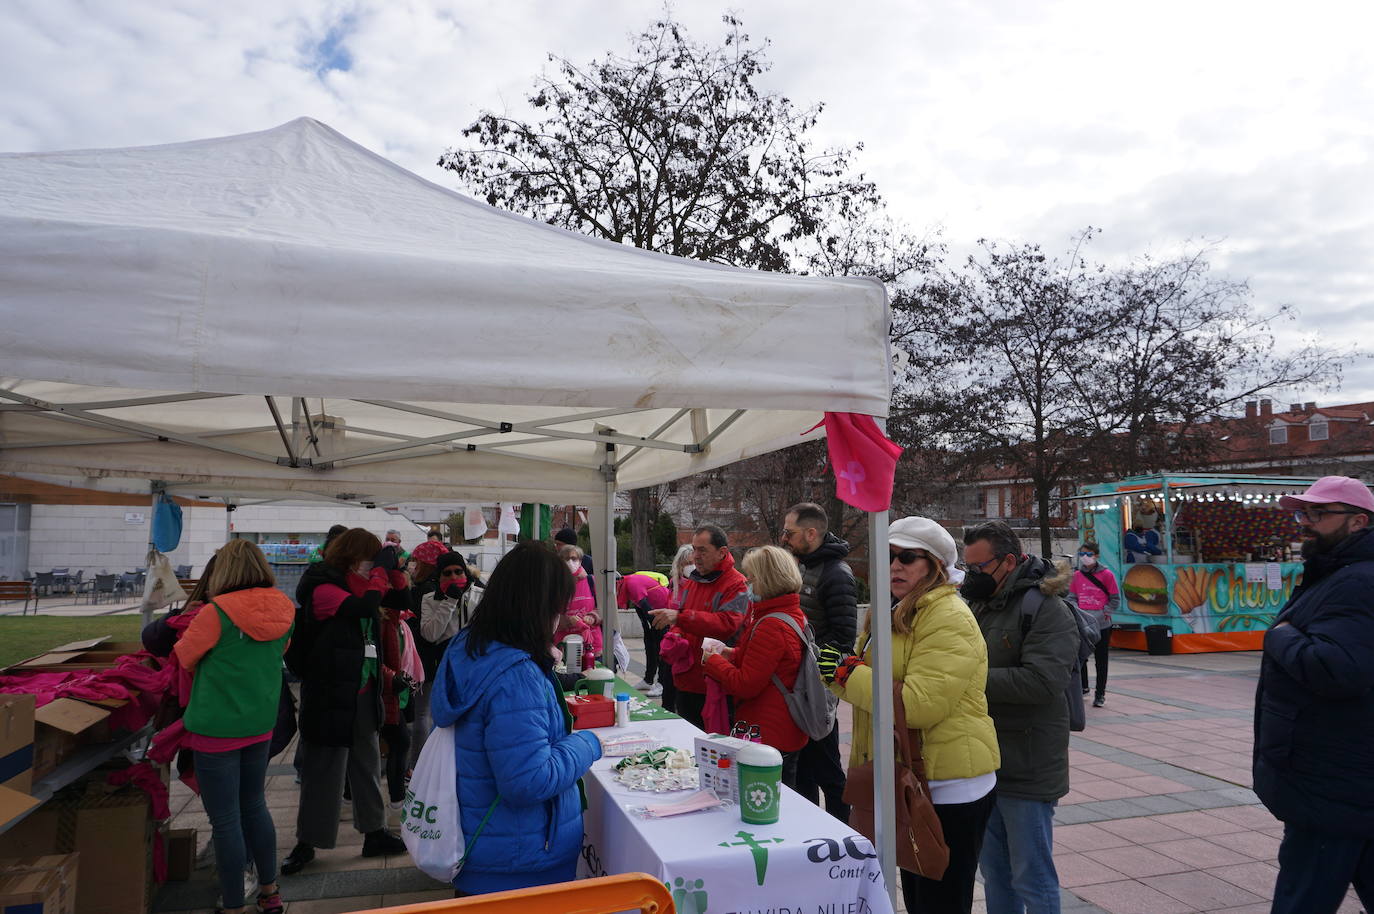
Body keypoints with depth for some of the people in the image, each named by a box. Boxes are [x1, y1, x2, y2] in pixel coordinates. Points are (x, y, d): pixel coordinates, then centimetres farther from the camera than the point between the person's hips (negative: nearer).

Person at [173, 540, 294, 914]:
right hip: (260, 723, 6)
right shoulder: (284, 610, -4)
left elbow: (184, 658, -2)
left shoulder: (217, 612, -19)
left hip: (217, 727, -5)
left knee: (225, 820, 6)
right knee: (254, 806, 22)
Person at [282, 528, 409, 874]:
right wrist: (380, 570, -19)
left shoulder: (358, 585, 8)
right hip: (330, 695, -8)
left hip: (363, 692, 8)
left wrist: (394, 569, -1)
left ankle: (374, 834, 26)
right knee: (323, 768, 4)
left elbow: (402, 594, 16)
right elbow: (366, 606, -30)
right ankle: (306, 843, 20)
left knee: (367, 763, 15)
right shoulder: (323, 589, -15)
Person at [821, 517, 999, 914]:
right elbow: (873, 683, 17)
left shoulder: (949, 618, -19)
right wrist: (836, 667, -4)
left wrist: (847, 672, -21)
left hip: (948, 788, -9)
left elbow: (919, 705, -28)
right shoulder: (897, 613, 11)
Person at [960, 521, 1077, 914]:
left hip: (1027, 771, -7)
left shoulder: (1047, 609, -14)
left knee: (1032, 880, 6)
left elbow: (1041, 681, -27)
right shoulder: (979, 606, 9)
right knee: (994, 872, 20)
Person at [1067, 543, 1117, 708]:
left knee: (1101, 660, 5)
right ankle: (1083, 687, 24)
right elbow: (1072, 597, 11)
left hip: (1102, 625, -3)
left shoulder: (1106, 574, -4)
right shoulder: (1076, 575, 6)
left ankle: (1100, 694, 14)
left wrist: (1103, 613, -11)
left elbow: (1115, 600, -1)